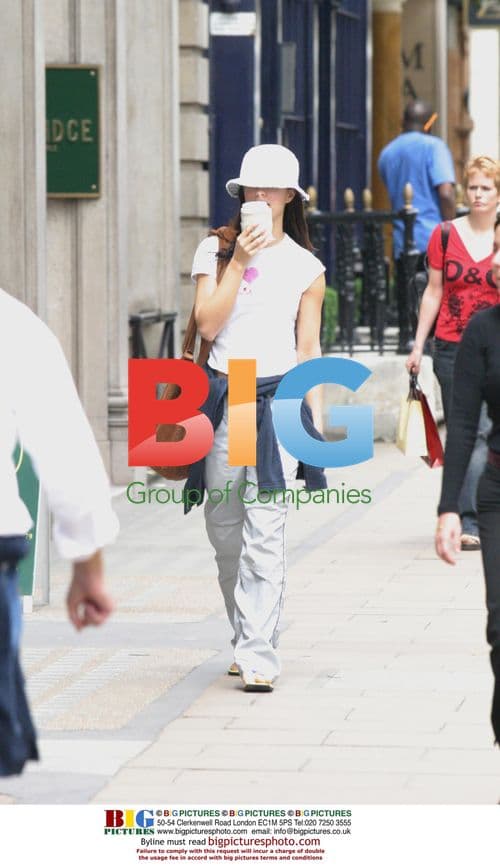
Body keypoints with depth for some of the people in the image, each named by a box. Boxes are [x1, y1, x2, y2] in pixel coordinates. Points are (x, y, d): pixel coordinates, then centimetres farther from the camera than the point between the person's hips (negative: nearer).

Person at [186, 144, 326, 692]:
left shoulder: (305, 267, 8)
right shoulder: (214, 251, 7)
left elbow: (308, 349, 10)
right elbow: (207, 324, -4)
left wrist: (317, 418, 5)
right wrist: (237, 262, -9)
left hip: (279, 398, -2)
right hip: (223, 396, 2)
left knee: (265, 533, -11)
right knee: (224, 530, 6)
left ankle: (258, 654, -13)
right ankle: (245, 639, 23)